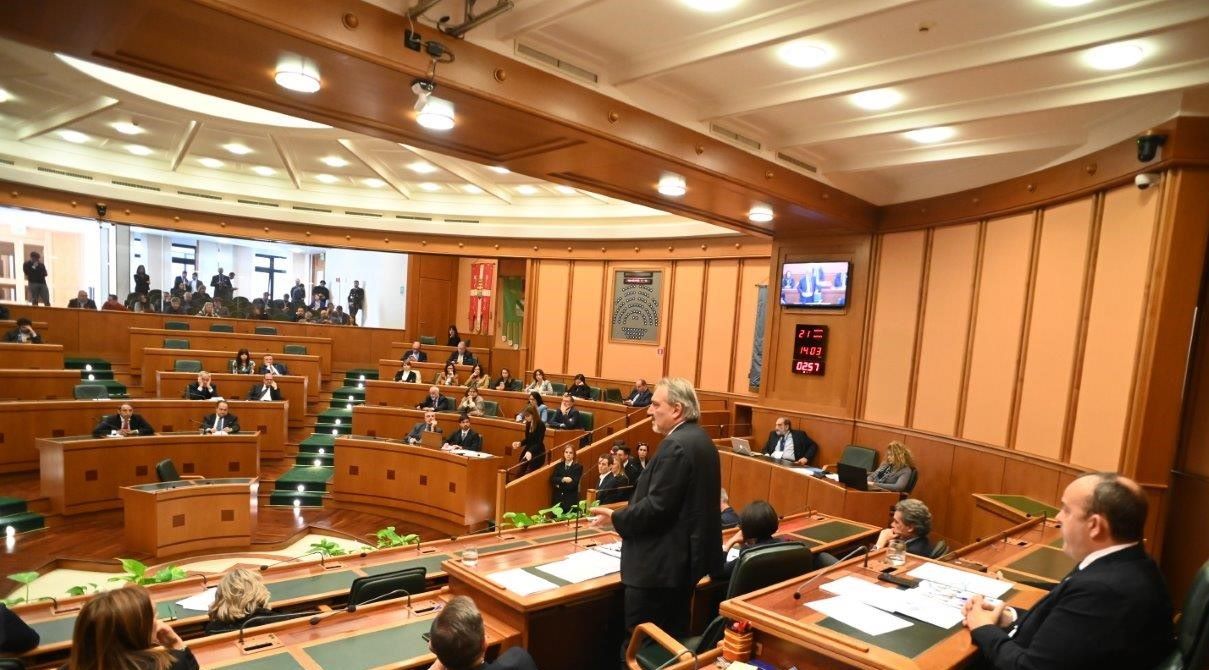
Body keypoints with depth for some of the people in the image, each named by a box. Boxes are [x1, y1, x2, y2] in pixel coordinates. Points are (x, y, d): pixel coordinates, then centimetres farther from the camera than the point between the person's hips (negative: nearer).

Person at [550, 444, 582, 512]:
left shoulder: (578, 467, 0)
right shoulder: (558, 466, 11)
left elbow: (573, 484, -9)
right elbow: (552, 479, -1)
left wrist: (560, 486, -4)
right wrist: (563, 479, -17)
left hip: (571, 500, -3)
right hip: (558, 499, 3)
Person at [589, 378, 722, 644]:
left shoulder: (676, 445, -22)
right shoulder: (699, 439, 9)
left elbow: (656, 506, -25)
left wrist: (615, 517, -10)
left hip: (662, 564, -10)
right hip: (686, 556, 10)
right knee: (673, 639, 20)